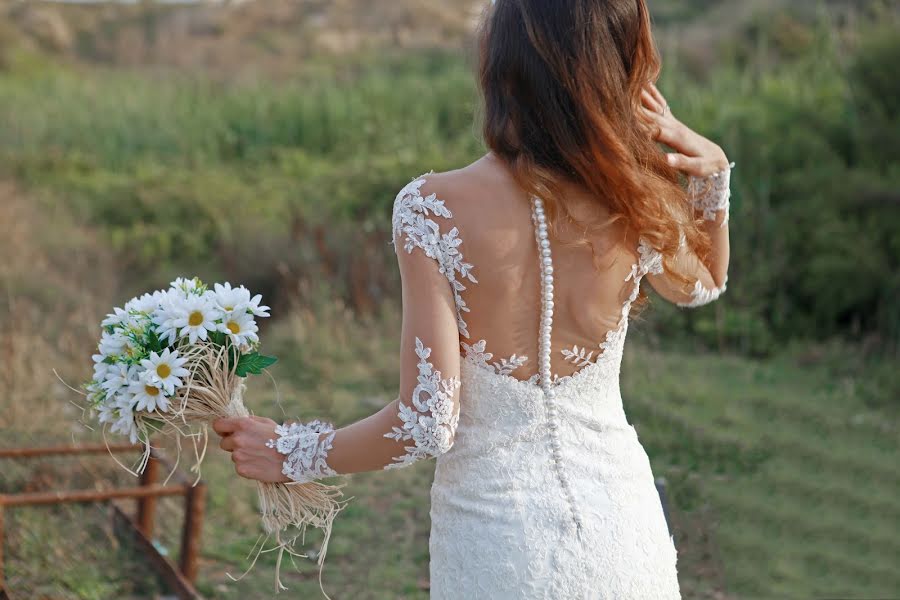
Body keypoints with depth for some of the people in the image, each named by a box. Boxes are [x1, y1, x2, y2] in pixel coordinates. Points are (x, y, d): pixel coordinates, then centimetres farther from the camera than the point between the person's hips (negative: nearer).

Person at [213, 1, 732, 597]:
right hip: (620, 526, 2)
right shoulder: (637, 208, -11)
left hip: (495, 547, -2)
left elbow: (427, 424, -18)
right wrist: (712, 173, -1)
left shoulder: (433, 208, -20)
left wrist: (292, 454, -5)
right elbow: (703, 284, 14)